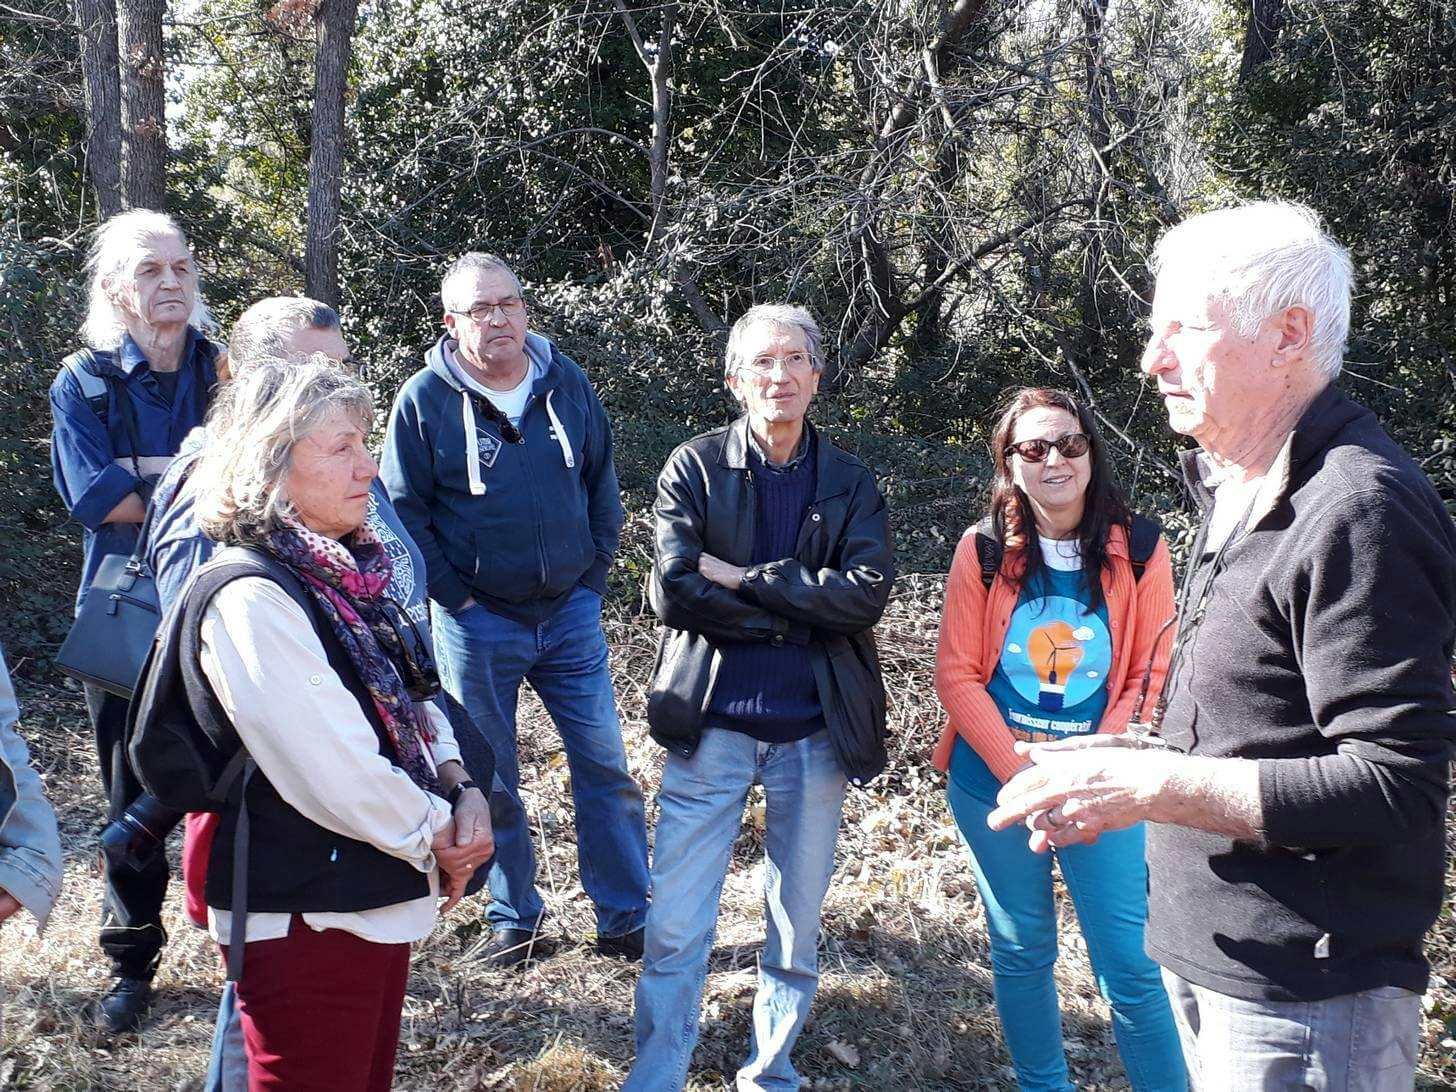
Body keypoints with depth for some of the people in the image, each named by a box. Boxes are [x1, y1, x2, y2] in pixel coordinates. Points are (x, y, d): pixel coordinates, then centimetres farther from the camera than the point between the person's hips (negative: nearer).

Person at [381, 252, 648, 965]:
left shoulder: (567, 383, 1)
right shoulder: (425, 400, -9)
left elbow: (602, 485, 10)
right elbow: (402, 512, -5)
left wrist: (594, 574, 4)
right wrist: (455, 594, -9)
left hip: (571, 613, 3)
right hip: (478, 624, -2)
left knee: (605, 766, 6)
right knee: (491, 778, 9)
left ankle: (626, 918, 20)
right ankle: (515, 921, 26)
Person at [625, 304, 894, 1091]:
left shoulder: (851, 483, 3)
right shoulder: (694, 468, -3)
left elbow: (867, 594, -12)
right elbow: (674, 591, -14)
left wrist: (743, 579, -15)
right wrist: (799, 616, -14)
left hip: (815, 732, 2)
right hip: (711, 727, -2)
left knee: (797, 928, 14)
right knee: (675, 929, 2)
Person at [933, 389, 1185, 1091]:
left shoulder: (1139, 550, -5)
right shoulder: (984, 550, -4)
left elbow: (1151, 677, -3)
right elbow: (956, 672, -4)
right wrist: (1021, 772, -13)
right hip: (993, 785, 1)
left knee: (1130, 964, 0)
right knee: (1021, 952, 15)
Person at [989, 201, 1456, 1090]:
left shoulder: (1359, 510, -21)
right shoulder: (1240, 490, 11)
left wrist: (1153, 786, -25)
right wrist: (1134, 758, 5)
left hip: (1304, 1000, -9)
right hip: (1211, 960, 9)